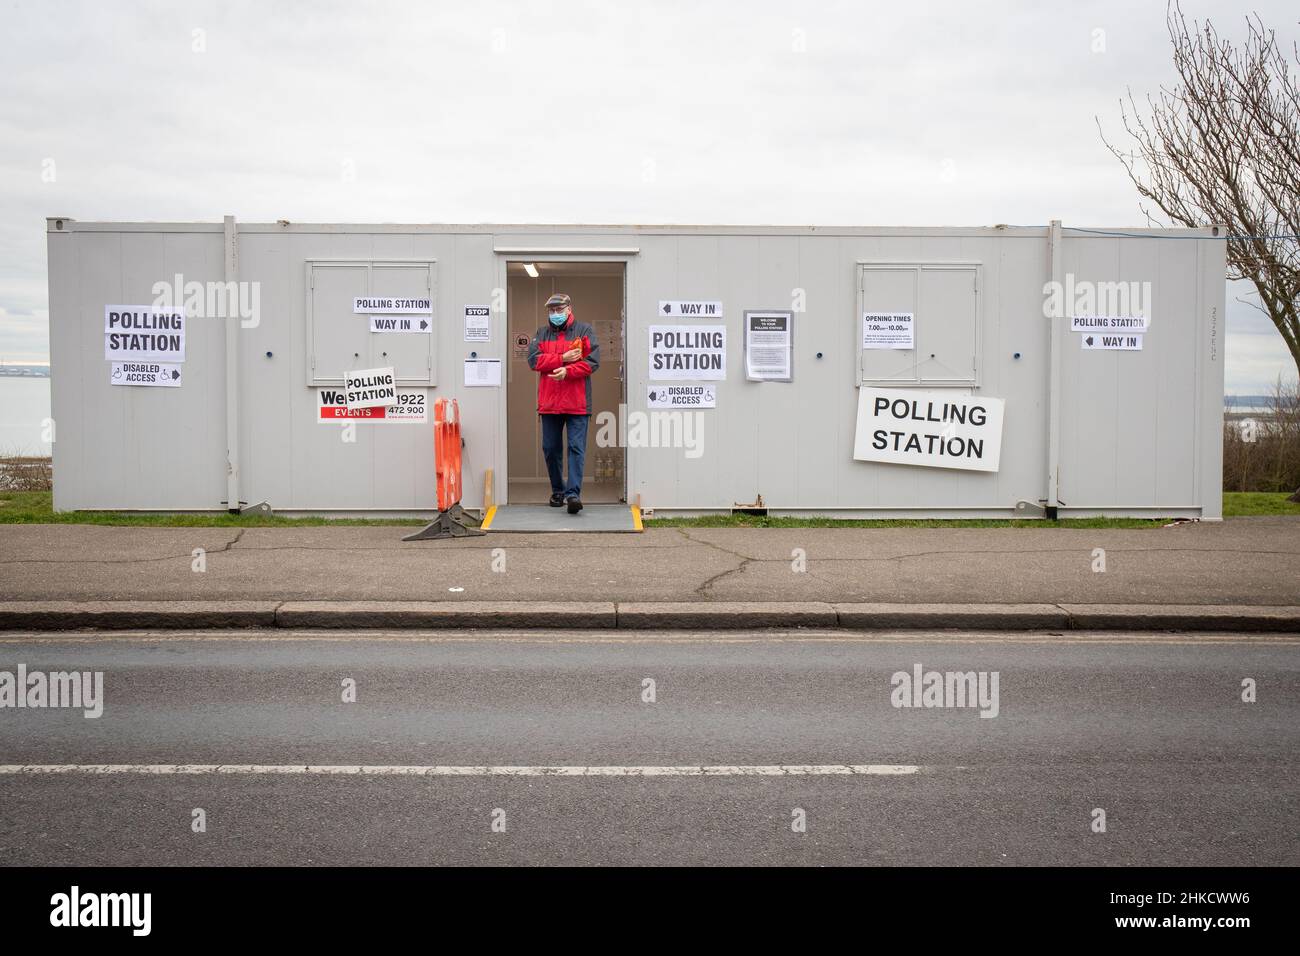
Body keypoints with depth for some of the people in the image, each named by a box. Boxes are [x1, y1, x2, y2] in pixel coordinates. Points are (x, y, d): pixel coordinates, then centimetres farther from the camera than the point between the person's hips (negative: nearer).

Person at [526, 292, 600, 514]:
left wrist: (567, 371, -18)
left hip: (577, 403, -3)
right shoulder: (542, 333, 13)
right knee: (550, 449, 10)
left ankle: (573, 493, -10)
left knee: (576, 448, -8)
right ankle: (557, 491, 23)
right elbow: (534, 360, -3)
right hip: (549, 403, 4)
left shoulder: (584, 331, 4)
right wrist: (563, 358, -11)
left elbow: (592, 361, -7)